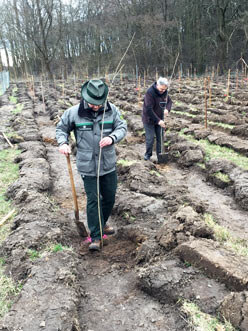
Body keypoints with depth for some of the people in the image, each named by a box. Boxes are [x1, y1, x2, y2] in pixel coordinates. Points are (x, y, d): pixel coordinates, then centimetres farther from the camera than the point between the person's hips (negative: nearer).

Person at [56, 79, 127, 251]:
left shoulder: (112, 110, -4)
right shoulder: (74, 112, -8)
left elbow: (122, 127, -3)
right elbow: (61, 128, 4)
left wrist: (112, 138, -23)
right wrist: (63, 142, -15)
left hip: (108, 164, 3)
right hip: (87, 166, -3)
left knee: (110, 197, 15)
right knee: (93, 200, -1)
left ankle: (102, 223, 41)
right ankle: (96, 237, 11)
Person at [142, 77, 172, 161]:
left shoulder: (164, 92, -4)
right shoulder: (150, 92, -25)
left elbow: (169, 101, 9)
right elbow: (148, 109, -29)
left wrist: (167, 109, -15)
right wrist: (158, 120, -29)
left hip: (159, 119, 6)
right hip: (149, 119, -5)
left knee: (160, 137, 8)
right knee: (150, 138, -1)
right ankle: (148, 154, 20)